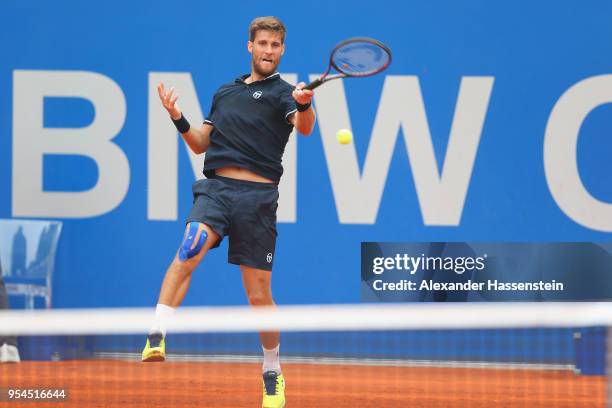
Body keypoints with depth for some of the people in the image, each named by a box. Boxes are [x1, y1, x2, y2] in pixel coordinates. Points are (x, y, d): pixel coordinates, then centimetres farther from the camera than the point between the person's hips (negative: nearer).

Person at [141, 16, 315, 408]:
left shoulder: (283, 92, 6)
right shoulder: (225, 92, 20)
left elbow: (304, 126, -16)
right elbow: (201, 144, 27)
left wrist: (305, 105, -39)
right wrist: (178, 118, 8)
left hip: (258, 196, -2)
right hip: (216, 188, 2)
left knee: (259, 294, 2)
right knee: (191, 247, -29)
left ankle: (273, 372, 23)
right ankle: (157, 339, -39)